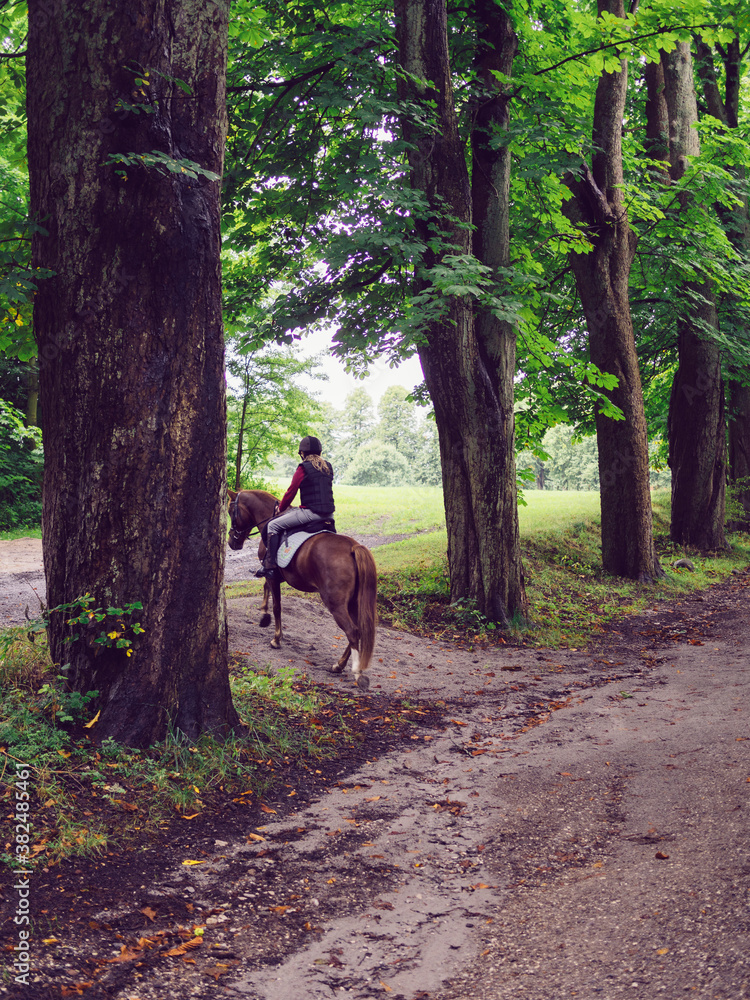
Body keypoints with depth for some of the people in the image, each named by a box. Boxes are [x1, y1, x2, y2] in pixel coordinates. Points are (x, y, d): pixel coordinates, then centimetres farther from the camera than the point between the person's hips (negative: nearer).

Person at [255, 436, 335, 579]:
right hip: (328, 512, 8)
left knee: (273, 525, -1)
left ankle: (269, 566, -8)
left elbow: (291, 491, -3)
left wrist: (281, 509, 14)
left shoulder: (303, 468, -7)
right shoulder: (328, 467, 14)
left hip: (311, 512, -8)